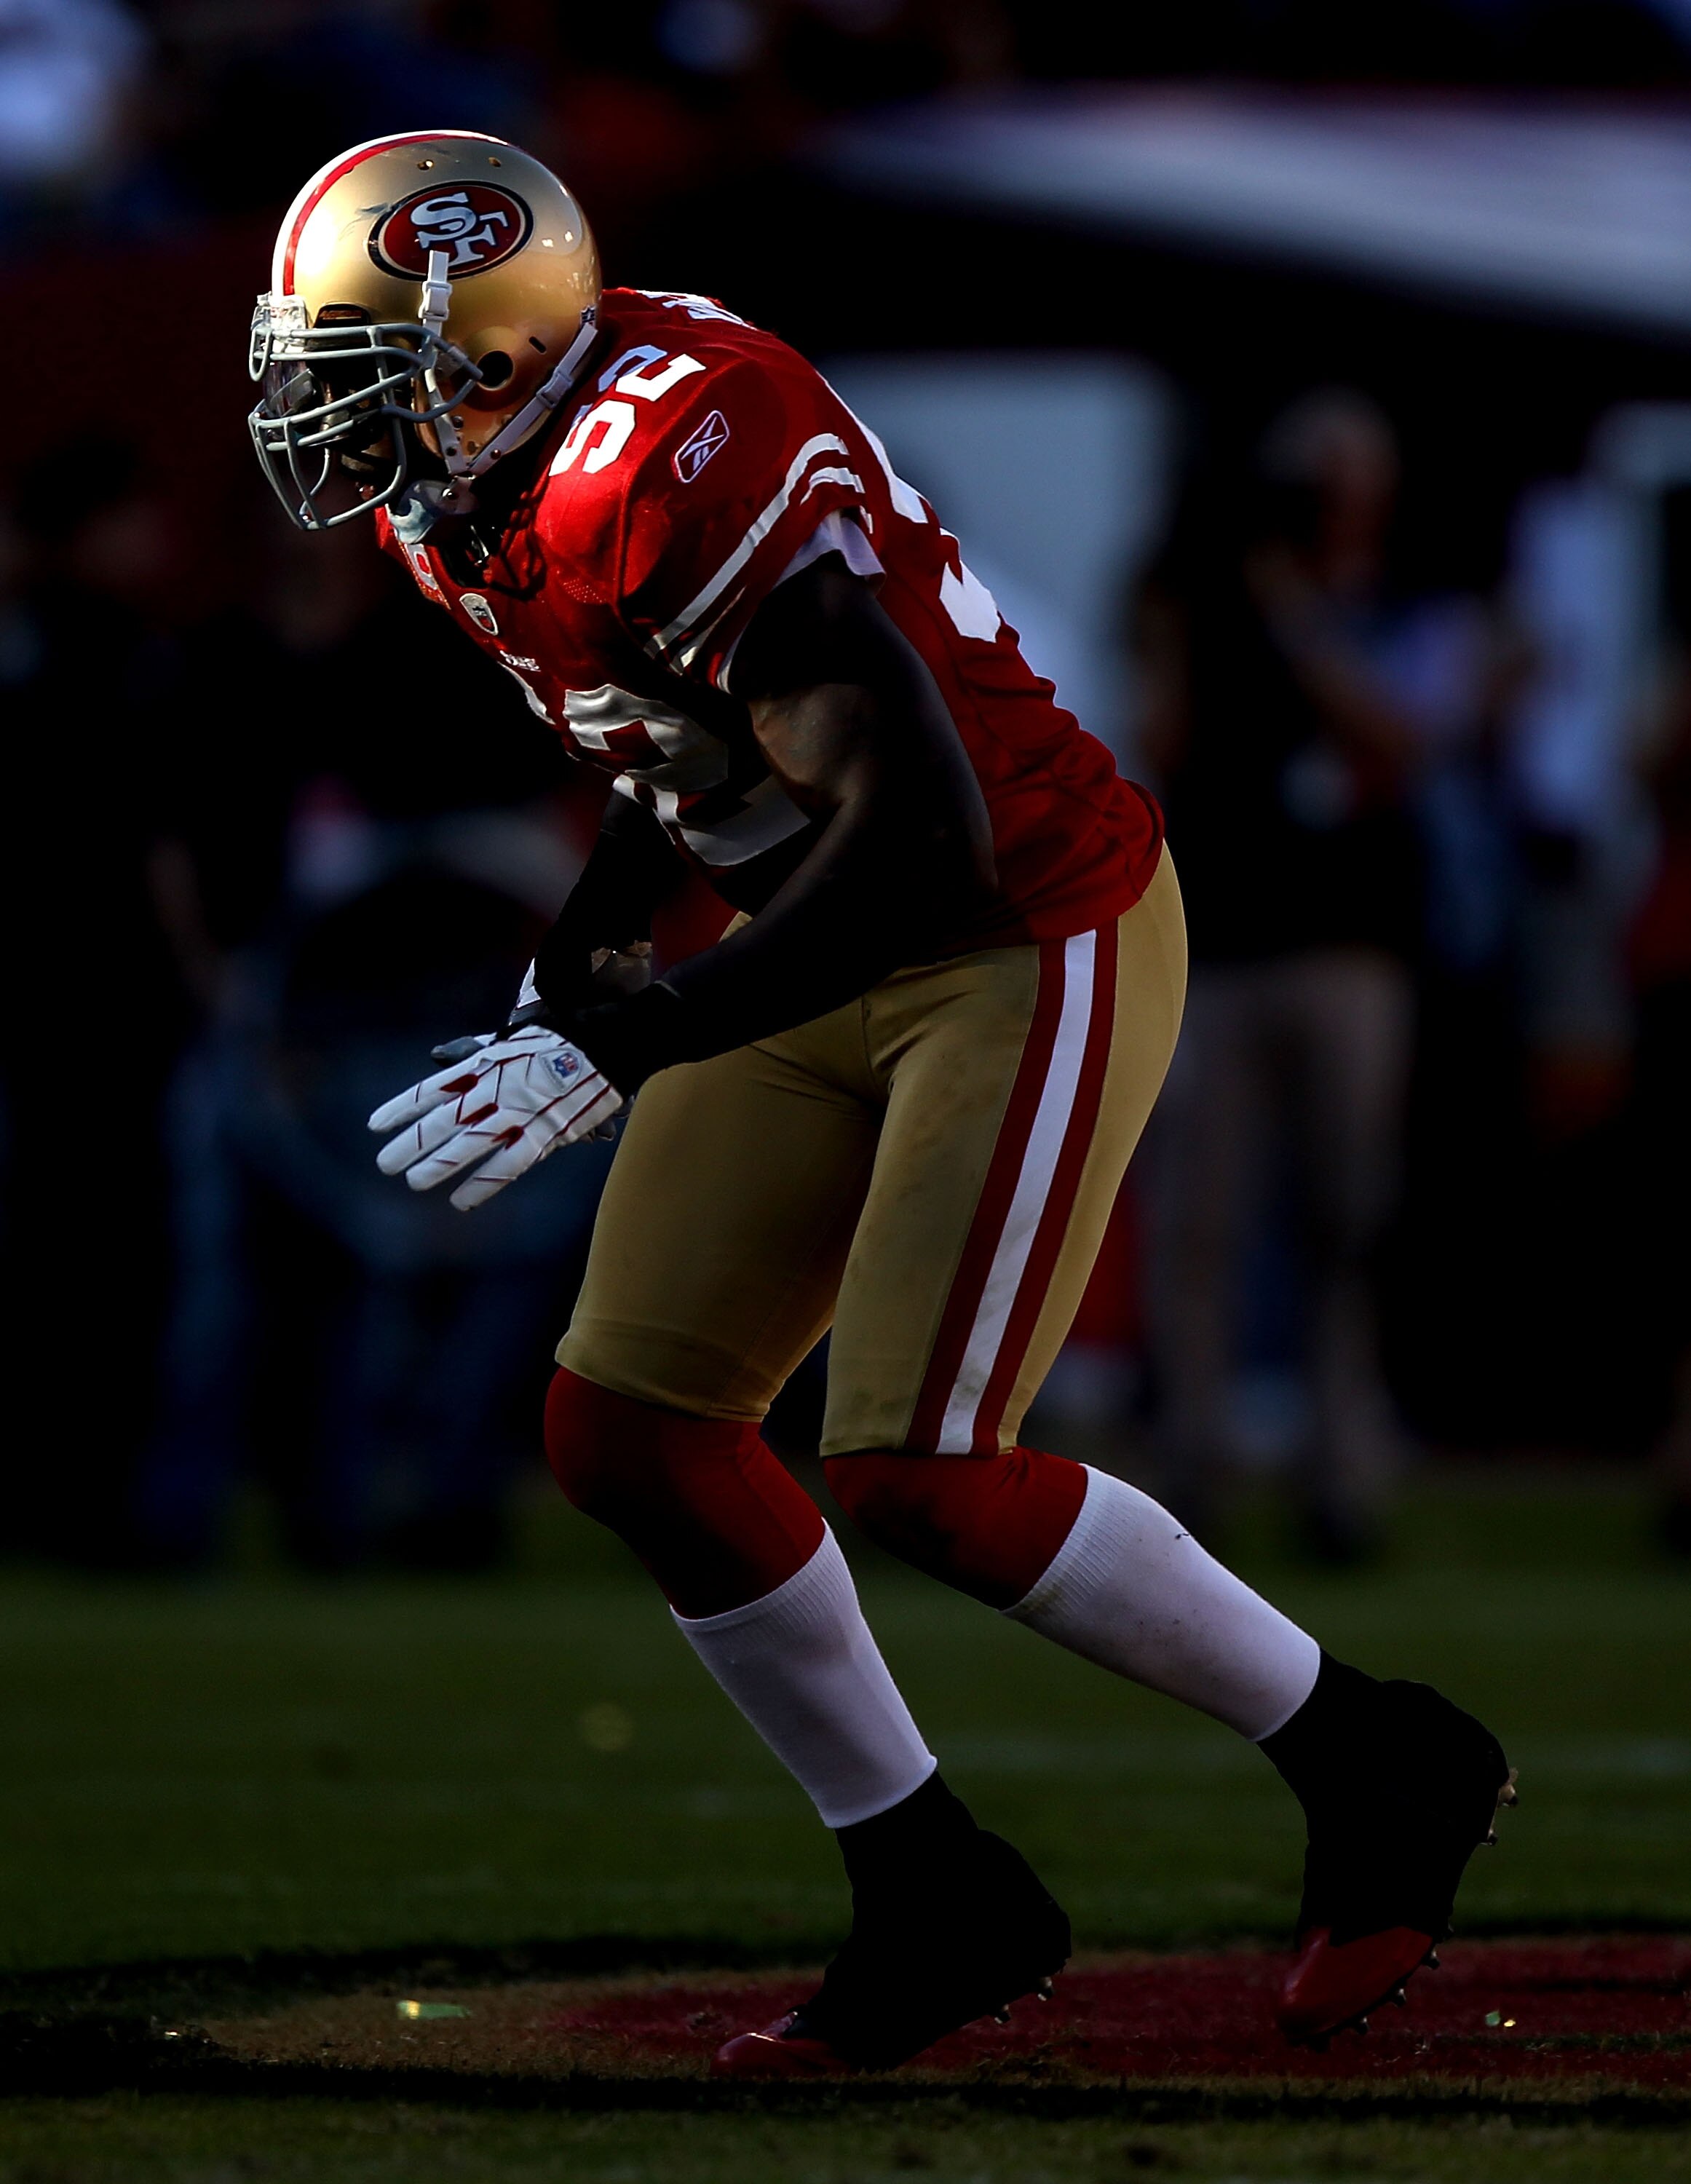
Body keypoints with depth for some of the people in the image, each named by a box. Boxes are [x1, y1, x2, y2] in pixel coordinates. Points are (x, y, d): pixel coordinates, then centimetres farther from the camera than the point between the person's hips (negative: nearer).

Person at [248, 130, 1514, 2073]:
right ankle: (940, 1907, 15)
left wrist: (617, 1050, -30)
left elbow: (925, 834, -31)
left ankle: (1378, 1769, 7)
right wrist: (577, 955, 7)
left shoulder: (682, 456, -29)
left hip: (1036, 944, -9)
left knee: (914, 1472, -14)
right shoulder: (472, 503, 0)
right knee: (629, 1437, 2)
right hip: (835, 965, 9)